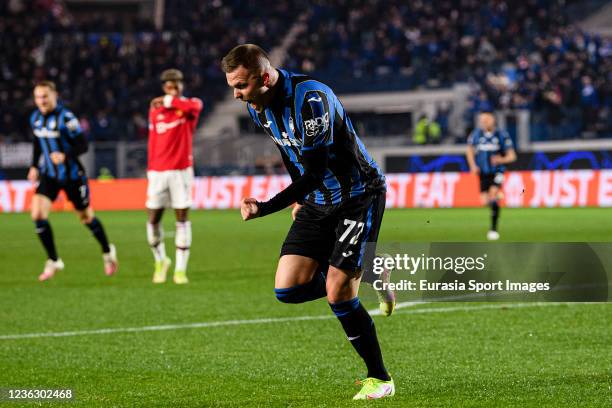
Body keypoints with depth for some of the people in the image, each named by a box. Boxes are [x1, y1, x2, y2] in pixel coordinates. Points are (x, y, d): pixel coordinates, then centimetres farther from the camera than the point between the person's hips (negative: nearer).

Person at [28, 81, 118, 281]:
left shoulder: (66, 117, -19)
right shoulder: (35, 118, 1)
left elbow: (83, 144, -19)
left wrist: (65, 156, -35)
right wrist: (34, 166, 9)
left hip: (72, 175, -5)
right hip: (49, 175, 5)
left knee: (86, 217, 11)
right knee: (38, 215, -14)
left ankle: (107, 252, 37)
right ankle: (53, 261, -1)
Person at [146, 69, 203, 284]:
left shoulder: (191, 104, 1)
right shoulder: (155, 110, 9)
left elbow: (193, 106, -25)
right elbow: (153, 142, 12)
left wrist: (168, 101, -18)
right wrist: (150, 170, 9)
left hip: (181, 170, -2)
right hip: (158, 171, 2)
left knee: (182, 219, -3)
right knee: (153, 220, 0)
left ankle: (180, 270, 3)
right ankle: (161, 261, 24)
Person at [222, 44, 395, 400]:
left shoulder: (311, 98, -28)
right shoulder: (258, 106, -2)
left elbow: (314, 173, -30)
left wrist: (264, 208, -34)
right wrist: (298, 199, 19)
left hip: (359, 198, -8)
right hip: (317, 202, 8)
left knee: (337, 292, -15)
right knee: (288, 289, -6)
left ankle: (380, 379, 2)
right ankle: (361, 278, 21)